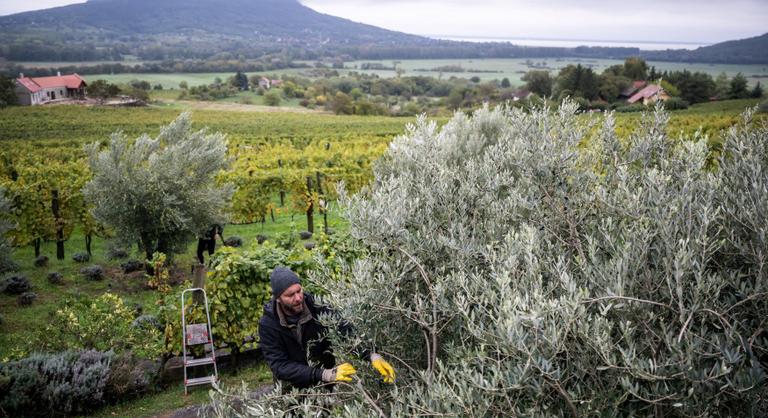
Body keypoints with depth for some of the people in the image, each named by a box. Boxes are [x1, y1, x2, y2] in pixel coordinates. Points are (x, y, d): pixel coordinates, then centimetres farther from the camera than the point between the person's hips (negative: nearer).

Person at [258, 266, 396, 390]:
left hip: (328, 385, 0)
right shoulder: (268, 325, -16)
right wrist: (326, 374, -33)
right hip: (296, 390, 0)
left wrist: (373, 356, -35)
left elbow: (347, 331, -17)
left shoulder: (317, 309, -12)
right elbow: (279, 366, -22)